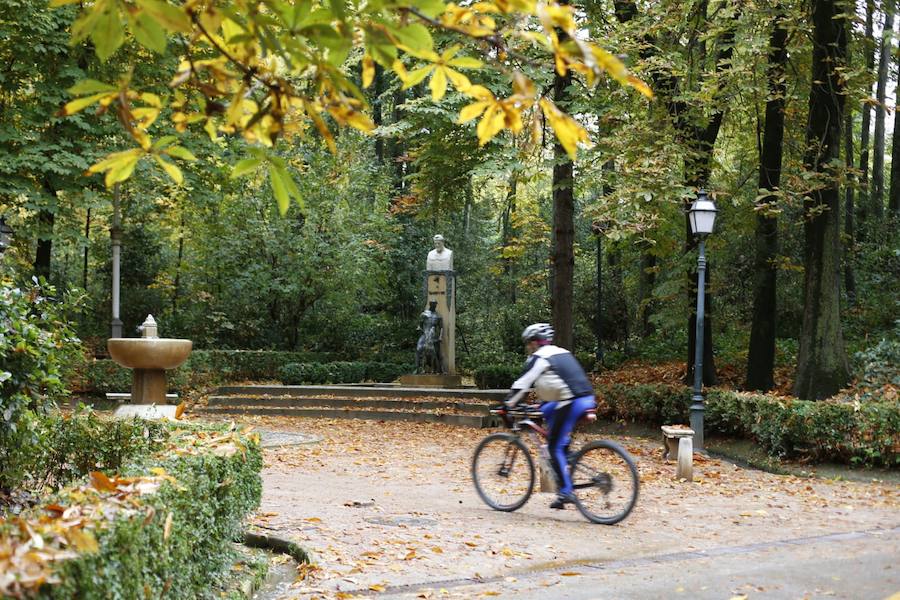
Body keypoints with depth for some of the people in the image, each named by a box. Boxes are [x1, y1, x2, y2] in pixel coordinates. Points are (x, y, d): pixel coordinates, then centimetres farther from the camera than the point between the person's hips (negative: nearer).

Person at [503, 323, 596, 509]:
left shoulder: (539, 358, 0)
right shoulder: (563, 353, 24)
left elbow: (522, 384, -4)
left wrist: (507, 405, 3)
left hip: (572, 403, -8)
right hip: (588, 399, 8)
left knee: (555, 447, -1)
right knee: (545, 410, 26)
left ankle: (566, 492, -6)